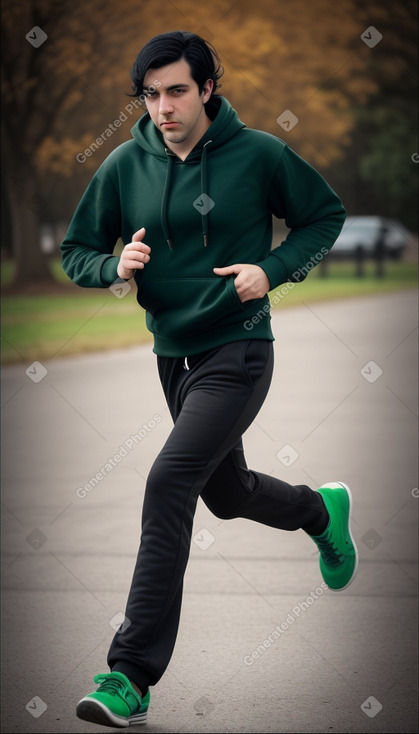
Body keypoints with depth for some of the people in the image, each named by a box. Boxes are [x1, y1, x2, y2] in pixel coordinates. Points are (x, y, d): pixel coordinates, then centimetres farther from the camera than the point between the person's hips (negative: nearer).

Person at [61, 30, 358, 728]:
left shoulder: (259, 154, -9)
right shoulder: (124, 165, -1)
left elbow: (326, 215, 5)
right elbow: (76, 253, 6)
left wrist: (272, 269, -11)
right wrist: (116, 266, -17)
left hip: (238, 353, -6)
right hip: (172, 354, 6)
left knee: (170, 482, -21)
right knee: (227, 494, 21)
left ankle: (132, 677, -20)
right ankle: (321, 510, 56)